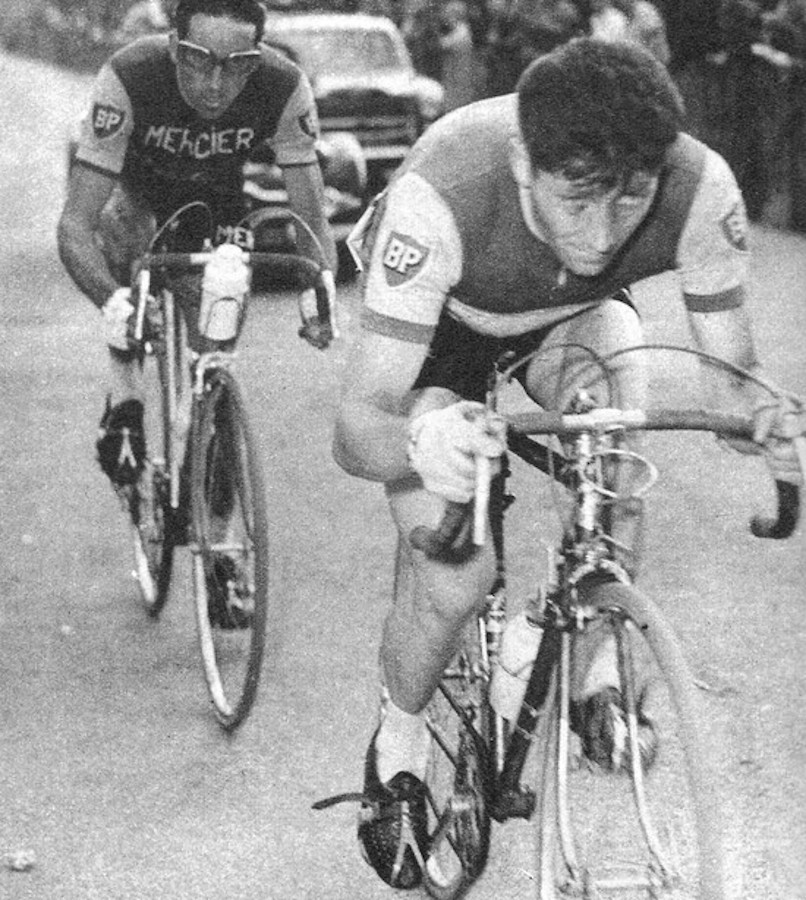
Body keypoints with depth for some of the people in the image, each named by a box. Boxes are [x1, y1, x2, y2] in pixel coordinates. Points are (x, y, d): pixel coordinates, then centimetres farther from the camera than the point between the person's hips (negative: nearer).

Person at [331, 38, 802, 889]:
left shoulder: (700, 189, -35)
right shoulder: (440, 197, -43)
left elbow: (730, 381, -23)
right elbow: (353, 426, -42)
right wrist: (419, 443, -66)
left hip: (575, 314, 3)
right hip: (442, 318, -3)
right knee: (453, 577, -18)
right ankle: (397, 749, 15)